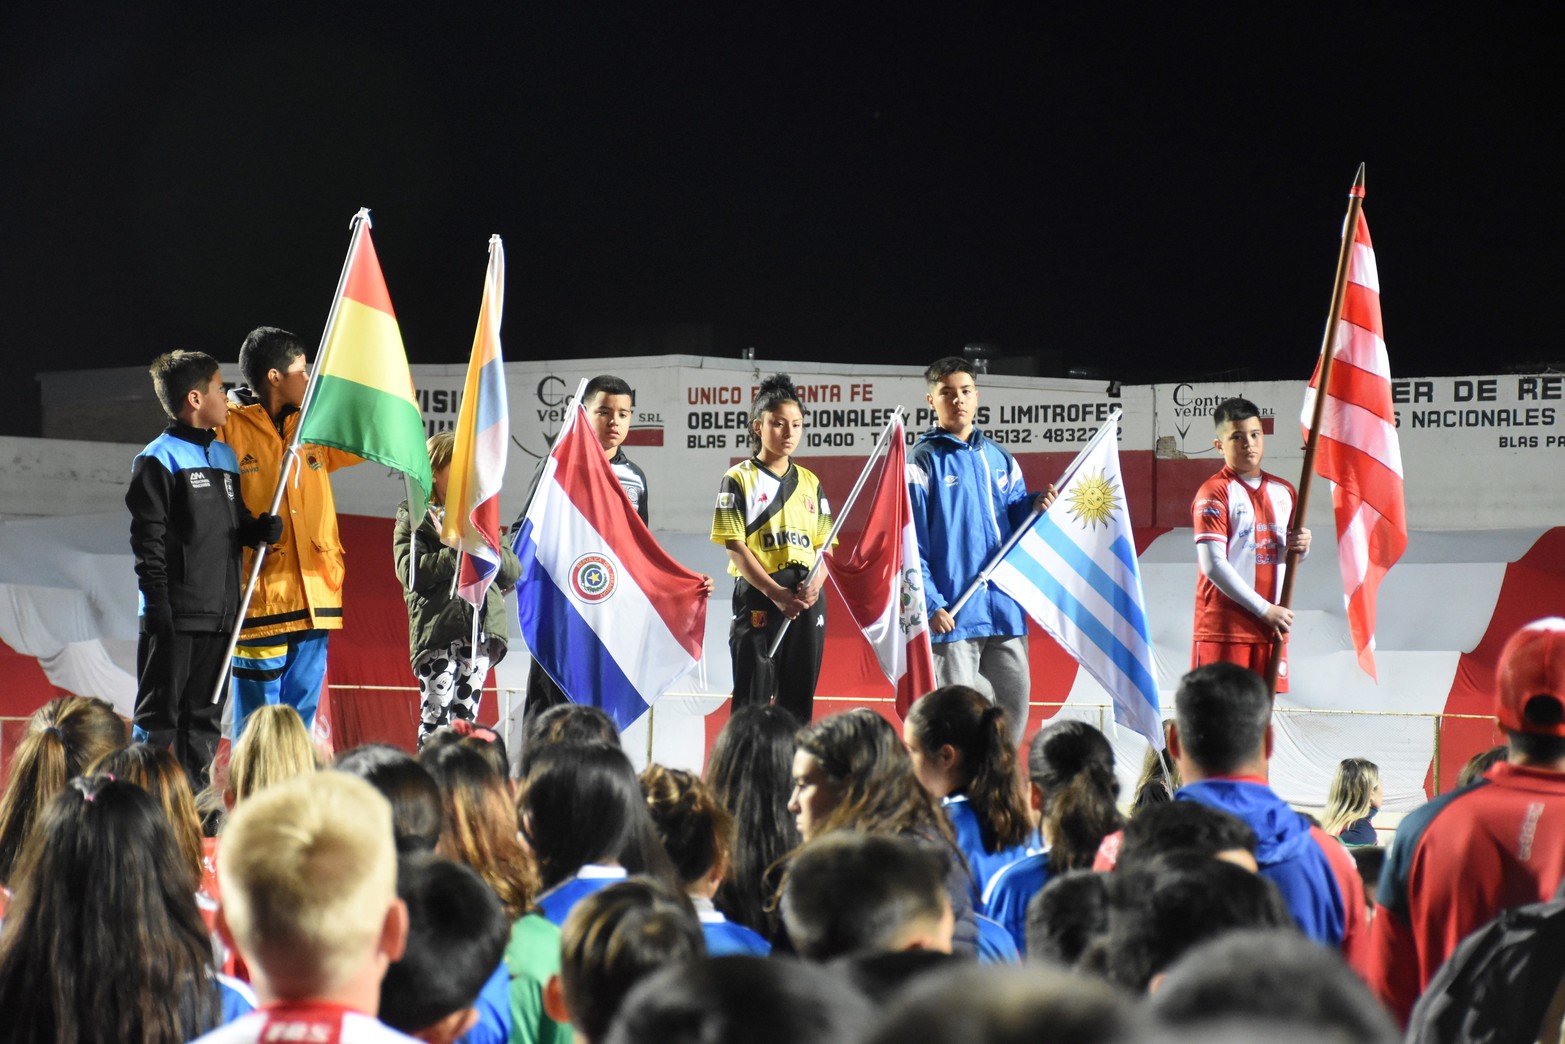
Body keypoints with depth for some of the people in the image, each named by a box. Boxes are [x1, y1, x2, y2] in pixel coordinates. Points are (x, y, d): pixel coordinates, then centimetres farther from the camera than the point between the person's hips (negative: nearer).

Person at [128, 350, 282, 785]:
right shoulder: (158, 459, -6)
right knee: (158, 717, -5)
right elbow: (147, 537, -11)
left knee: (205, 717, 10)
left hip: (220, 614, 7)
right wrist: (157, 602, -17)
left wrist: (260, 529, 2)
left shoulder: (227, 456, 17)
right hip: (175, 617, -7)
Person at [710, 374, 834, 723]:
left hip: (808, 601, 4)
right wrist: (776, 592, -16)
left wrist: (815, 584, -8)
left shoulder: (810, 482, 16)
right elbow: (735, 547, -6)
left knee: (798, 702, 6)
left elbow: (824, 546, 13)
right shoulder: (740, 479, 1)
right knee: (753, 700, -5)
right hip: (758, 598, -4)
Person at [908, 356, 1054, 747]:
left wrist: (1036, 507, -2)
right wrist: (930, 604, -15)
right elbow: (911, 542, -6)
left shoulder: (1000, 458, 14)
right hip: (953, 613, -5)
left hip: (1005, 608, 5)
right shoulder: (924, 462, -2)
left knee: (1014, 703, 7)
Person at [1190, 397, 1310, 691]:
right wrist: (1264, 609, -15)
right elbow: (1213, 565, -14)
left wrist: (1300, 546, -2)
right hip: (1224, 629, -6)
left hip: (1271, 627, 6)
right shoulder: (1214, 492, -7)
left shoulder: (1284, 491, 13)